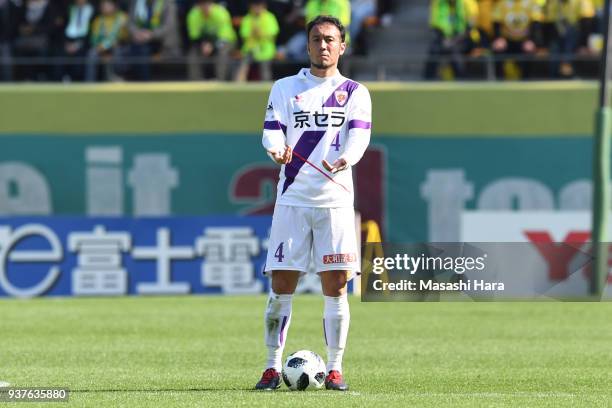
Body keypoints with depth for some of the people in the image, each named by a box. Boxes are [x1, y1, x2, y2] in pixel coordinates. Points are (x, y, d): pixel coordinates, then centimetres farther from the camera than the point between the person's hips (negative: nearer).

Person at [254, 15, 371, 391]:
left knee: (336, 286, -2)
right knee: (282, 287, -2)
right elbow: (272, 131, 0)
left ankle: (335, 368, 5)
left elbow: (359, 135, -7)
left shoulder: (354, 92, 8)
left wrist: (345, 158, -29)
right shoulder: (284, 89, 11)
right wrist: (277, 149, -24)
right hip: (293, 199, 0)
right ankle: (273, 367, 5)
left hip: (336, 200, 0)